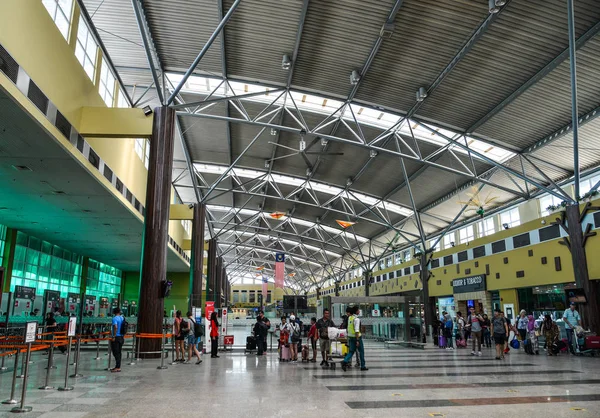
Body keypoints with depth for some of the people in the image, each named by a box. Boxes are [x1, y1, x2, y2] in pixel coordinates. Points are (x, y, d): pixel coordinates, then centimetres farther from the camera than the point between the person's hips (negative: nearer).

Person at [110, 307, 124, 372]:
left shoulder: (115, 318, -11)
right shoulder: (122, 318, 10)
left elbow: (115, 327, -25)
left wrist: (113, 336, -22)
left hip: (116, 337, -7)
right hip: (121, 337, 7)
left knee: (116, 353, -4)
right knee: (118, 353, 13)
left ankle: (118, 368, -5)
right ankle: (117, 366, 19)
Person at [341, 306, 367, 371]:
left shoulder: (349, 318, 8)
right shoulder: (357, 319, -17)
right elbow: (356, 330, -22)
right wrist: (357, 340, -23)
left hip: (350, 336, 7)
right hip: (356, 336, -7)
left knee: (351, 351, 8)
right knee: (361, 351, 8)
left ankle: (345, 361, -13)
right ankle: (363, 366, 15)